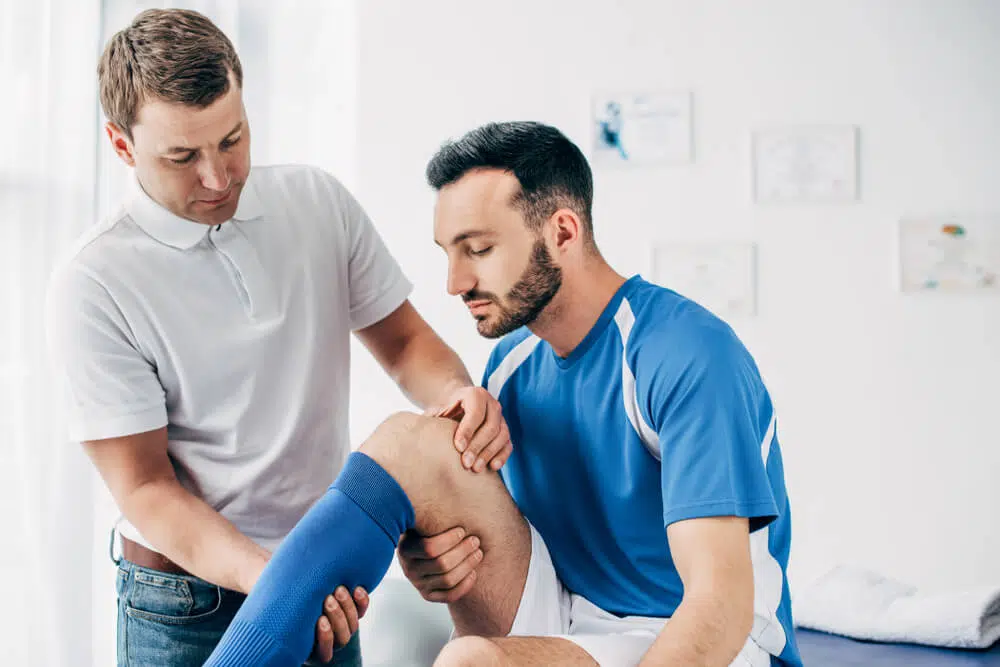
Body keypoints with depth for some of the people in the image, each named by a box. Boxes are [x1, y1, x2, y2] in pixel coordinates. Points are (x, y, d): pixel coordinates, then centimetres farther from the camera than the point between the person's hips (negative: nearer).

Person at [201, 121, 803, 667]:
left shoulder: (690, 356, -19)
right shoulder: (513, 360, 5)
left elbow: (721, 604, -27)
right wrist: (427, 560, -11)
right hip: (558, 615, 7)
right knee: (411, 443, -13)